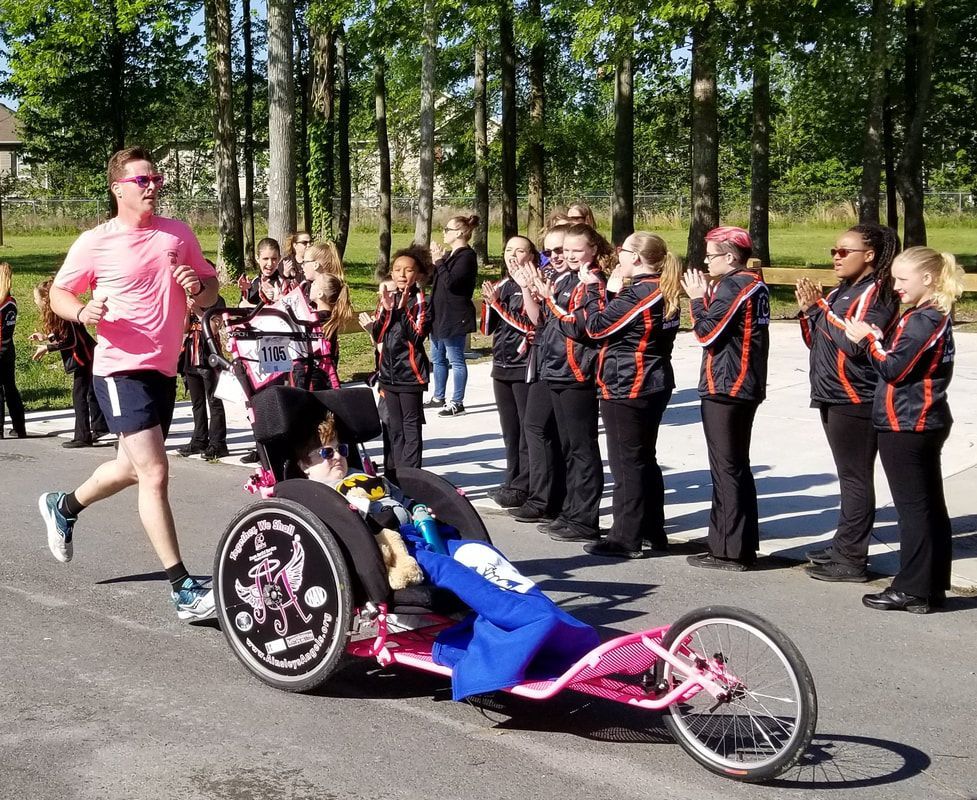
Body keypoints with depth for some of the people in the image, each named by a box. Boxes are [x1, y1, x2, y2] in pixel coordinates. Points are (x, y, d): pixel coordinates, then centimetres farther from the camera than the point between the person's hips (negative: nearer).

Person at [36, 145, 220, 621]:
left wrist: (199, 287, -10)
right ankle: (183, 590, -11)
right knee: (154, 474, -14)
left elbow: (211, 291, 13)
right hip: (121, 368, -6)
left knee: (131, 468, 23)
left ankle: (63, 507, 51)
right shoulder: (95, 242, -6)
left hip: (164, 369, 6)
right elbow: (58, 293, 5)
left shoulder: (178, 234, 6)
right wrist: (83, 312, -17)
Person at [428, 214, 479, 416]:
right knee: (438, 359, 18)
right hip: (440, 316, 10)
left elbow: (450, 282, -25)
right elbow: (433, 279, 20)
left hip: (454, 318, -10)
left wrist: (439, 261, -18)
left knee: (456, 360, -4)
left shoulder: (466, 256, -15)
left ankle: (457, 403, 1)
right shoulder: (450, 254, 15)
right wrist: (434, 260, 7)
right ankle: (439, 397, 29)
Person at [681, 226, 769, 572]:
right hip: (746, 386, 10)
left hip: (724, 388, -10)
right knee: (738, 466, 15)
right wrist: (706, 297, 7)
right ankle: (744, 545, 20)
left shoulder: (732, 287, -16)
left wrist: (698, 299, -4)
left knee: (726, 469, -5)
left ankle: (728, 551, -2)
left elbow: (707, 333, -16)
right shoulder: (755, 285, 12)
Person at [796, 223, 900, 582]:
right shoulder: (840, 292, 15)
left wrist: (820, 308, -16)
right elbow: (817, 342, 19)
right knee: (848, 476, 16)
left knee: (855, 478, -5)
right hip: (834, 397, 9)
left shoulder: (875, 293, -12)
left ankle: (851, 559, -2)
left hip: (855, 400, -9)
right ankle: (844, 546, 24)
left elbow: (853, 343, -24)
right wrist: (807, 310, 3)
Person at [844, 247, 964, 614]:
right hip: (926, 422, 10)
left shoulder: (923, 320, -18)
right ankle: (933, 585, 20)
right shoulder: (934, 316, 13)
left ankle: (912, 590, 1)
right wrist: (879, 339, -3)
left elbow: (895, 369, -19)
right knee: (930, 506, 12)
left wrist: (867, 339, -9)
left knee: (913, 508, -5)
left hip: (905, 426, -10)